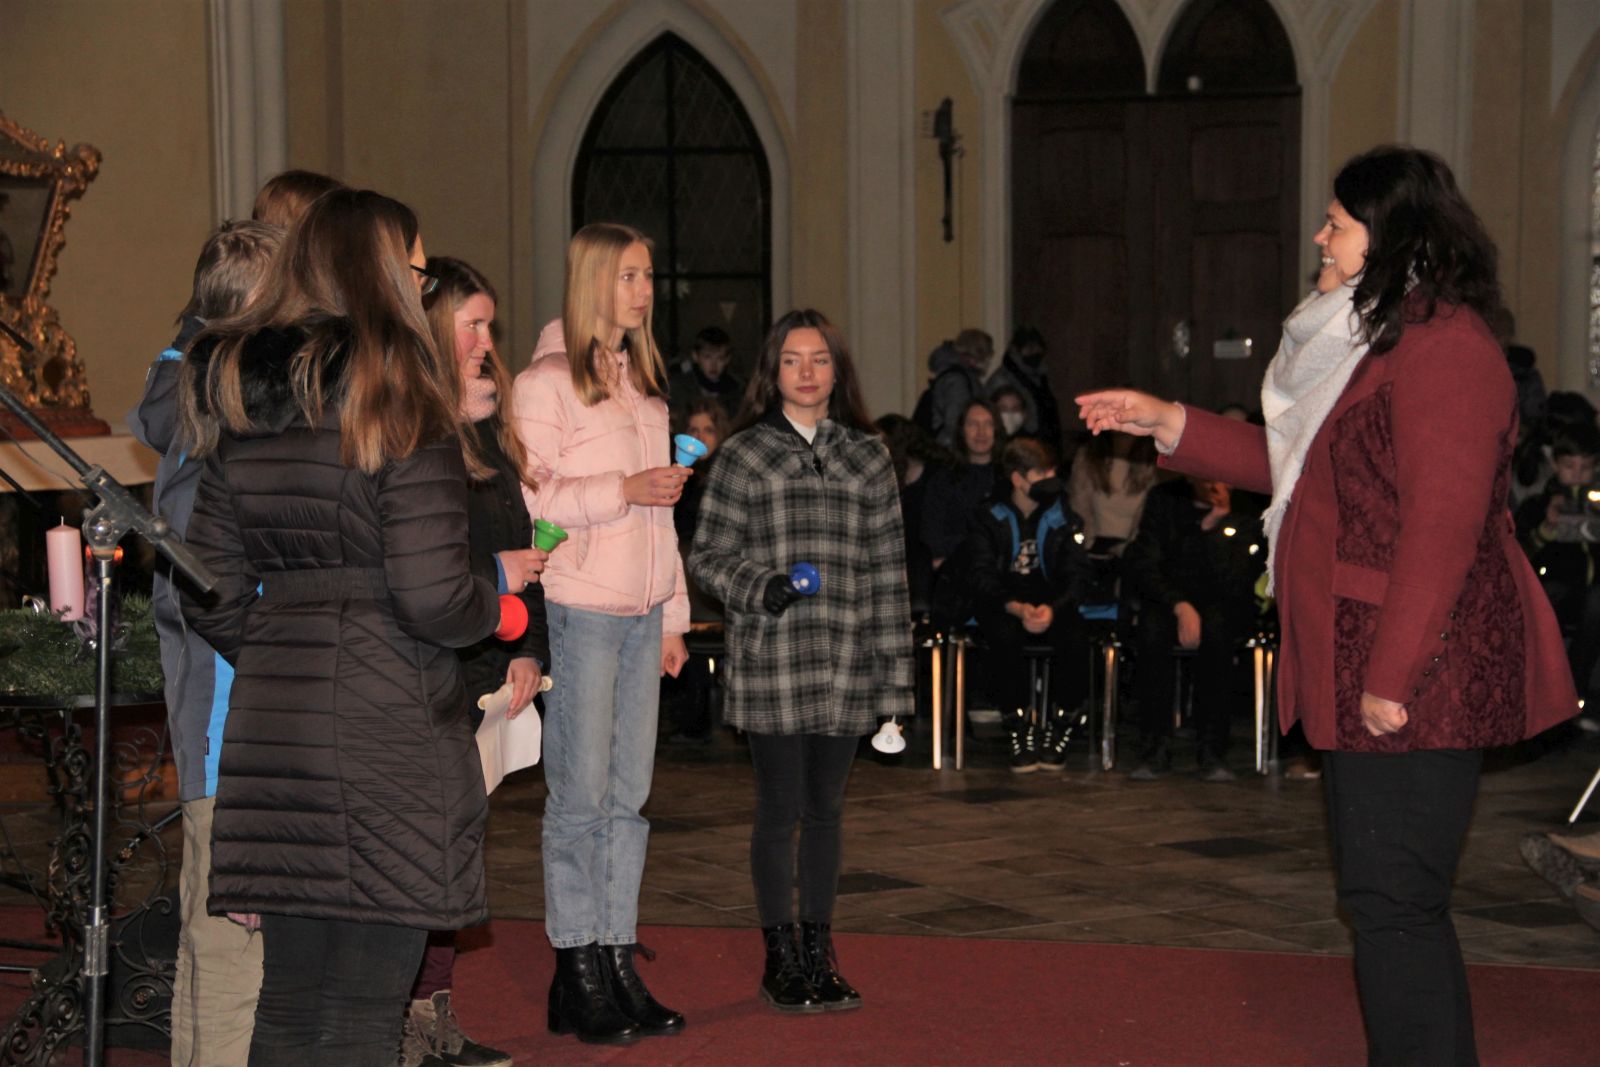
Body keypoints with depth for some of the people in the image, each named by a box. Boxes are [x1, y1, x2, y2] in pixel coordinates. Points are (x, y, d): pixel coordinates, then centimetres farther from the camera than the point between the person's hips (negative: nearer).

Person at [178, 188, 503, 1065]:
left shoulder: (238, 409, 11)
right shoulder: (398, 401, -9)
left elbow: (209, 600, 13)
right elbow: (433, 598, -15)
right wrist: (494, 603, 5)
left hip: (268, 729, 7)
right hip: (388, 733, -7)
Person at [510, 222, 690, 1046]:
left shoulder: (643, 383, 19)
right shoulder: (547, 382, -5)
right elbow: (528, 498, -15)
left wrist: (674, 615, 18)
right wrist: (624, 490, -16)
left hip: (641, 612, 7)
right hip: (580, 608, -7)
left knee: (629, 796, 7)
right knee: (581, 795, -3)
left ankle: (618, 964, 12)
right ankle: (577, 977, 4)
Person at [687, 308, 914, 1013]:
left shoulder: (867, 457, 10)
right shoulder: (744, 456, 3)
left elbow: (887, 569, 8)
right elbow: (708, 554, 3)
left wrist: (893, 674, 4)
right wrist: (758, 586, -17)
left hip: (845, 663, 2)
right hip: (770, 665, -2)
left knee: (825, 807, 9)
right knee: (779, 809, 1)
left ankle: (819, 954, 20)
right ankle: (781, 958, 14)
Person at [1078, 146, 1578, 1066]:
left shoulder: (1444, 346, -17)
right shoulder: (1381, 338, 17)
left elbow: (1443, 525, -22)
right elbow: (1295, 465, 26)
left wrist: (1393, 676, -23)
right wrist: (1167, 424, 22)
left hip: (1416, 683, -11)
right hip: (1368, 675, 11)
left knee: (1395, 904, -7)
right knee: (1386, 899, 15)